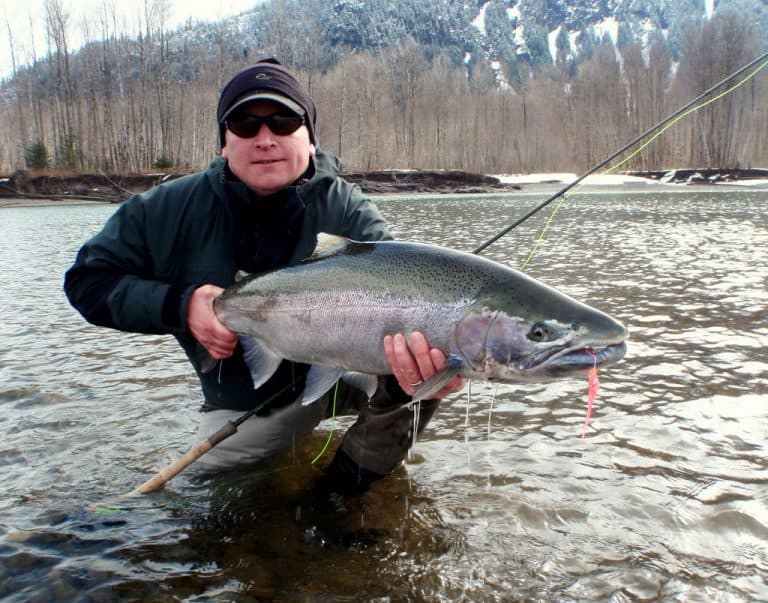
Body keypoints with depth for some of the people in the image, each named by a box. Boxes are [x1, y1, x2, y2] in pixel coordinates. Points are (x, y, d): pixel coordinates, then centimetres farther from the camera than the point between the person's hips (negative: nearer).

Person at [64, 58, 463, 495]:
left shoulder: (345, 211, -19)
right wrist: (179, 305, -26)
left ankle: (361, 466, -1)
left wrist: (419, 361, -59)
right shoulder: (171, 210, -13)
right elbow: (86, 278, -6)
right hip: (242, 406, 3)